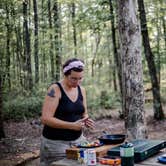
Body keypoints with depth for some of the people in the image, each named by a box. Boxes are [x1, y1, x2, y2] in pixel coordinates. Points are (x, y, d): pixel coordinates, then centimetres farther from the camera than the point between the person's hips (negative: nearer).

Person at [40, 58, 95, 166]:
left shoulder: (81, 90, 4)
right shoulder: (55, 90, -14)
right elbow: (46, 119, -20)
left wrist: (86, 120, -8)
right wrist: (72, 125, -24)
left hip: (78, 139, 6)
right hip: (56, 142, -5)